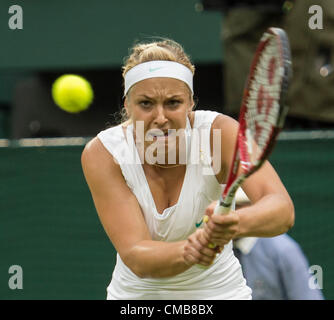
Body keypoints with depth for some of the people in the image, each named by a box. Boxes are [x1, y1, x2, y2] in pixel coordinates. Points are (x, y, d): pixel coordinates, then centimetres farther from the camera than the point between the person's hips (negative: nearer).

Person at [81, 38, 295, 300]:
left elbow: (283, 209, -34)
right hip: (135, 293, 0)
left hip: (217, 291, 0)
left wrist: (236, 223, -54)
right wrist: (189, 251, -46)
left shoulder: (220, 133, -20)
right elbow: (136, 258, -26)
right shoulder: (103, 154, -18)